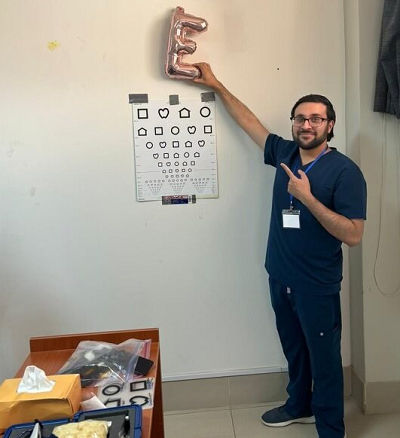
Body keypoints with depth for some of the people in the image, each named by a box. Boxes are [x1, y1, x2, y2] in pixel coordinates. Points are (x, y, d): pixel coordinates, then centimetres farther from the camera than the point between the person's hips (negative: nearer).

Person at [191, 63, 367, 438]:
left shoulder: (344, 171, -16)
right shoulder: (284, 153, 2)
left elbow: (353, 235, -21)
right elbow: (248, 121, 13)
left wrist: (307, 197, -25)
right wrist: (216, 85, 17)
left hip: (317, 286, -6)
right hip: (280, 277, 6)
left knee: (324, 358, 10)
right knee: (294, 349, 23)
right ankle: (299, 406, 45)